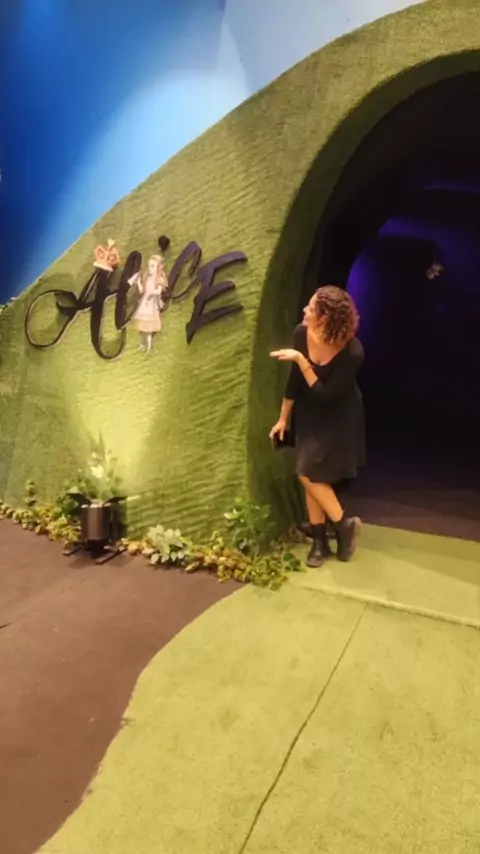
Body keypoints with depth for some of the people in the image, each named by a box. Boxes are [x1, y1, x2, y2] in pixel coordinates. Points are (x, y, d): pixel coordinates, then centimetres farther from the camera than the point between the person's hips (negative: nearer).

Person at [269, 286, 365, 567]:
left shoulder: (351, 352, -31)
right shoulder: (302, 334, -16)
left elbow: (325, 395, -28)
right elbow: (295, 380, -3)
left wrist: (300, 360, -34)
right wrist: (283, 418, 4)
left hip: (338, 418, -5)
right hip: (309, 414, 5)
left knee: (309, 473, -8)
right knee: (312, 476, 7)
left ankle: (345, 524, 16)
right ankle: (320, 540, 22)